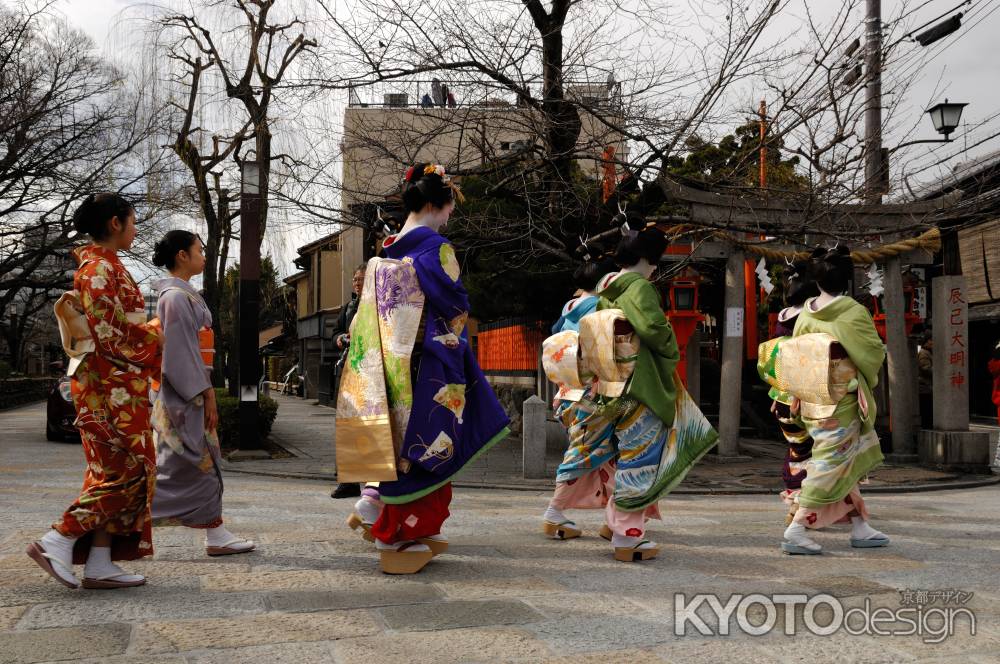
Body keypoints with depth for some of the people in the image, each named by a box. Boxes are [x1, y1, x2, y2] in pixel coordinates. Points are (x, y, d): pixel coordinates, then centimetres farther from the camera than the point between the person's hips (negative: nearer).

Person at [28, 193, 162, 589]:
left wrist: (151, 333, 13)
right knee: (126, 470, -8)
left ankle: (100, 564, 10)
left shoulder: (105, 266, 18)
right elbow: (111, 334, -18)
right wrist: (157, 337, -8)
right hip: (113, 386, -10)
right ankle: (57, 542, -4)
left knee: (114, 471, 8)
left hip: (117, 385, 10)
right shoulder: (100, 268, -12)